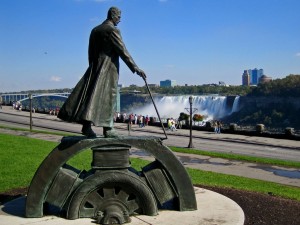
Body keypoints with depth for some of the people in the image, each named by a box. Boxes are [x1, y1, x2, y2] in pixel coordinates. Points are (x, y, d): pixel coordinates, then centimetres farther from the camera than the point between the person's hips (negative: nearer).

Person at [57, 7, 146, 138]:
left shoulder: (94, 30, 15)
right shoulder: (113, 30, -8)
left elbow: (90, 52, 17)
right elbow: (122, 51, -13)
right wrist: (135, 68, -13)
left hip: (94, 68, 7)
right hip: (108, 69, -7)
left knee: (90, 94, 4)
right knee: (108, 97, -5)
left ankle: (86, 126, -1)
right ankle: (108, 129, -3)